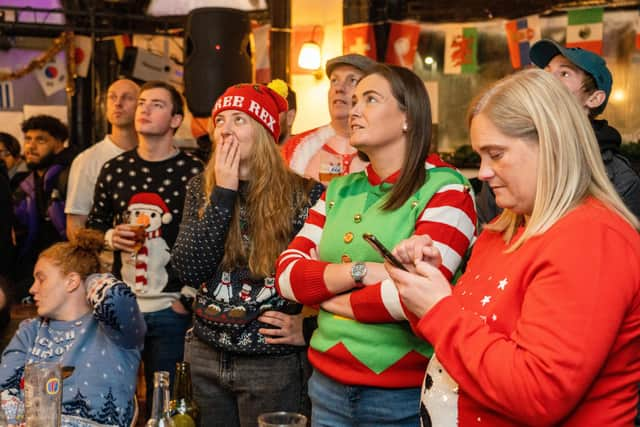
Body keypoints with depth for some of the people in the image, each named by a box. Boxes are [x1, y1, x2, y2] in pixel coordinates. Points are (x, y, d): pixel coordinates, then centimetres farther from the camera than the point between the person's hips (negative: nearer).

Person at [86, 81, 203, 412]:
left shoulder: (193, 172, -5)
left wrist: (189, 297, -10)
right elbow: (93, 224, 17)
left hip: (171, 309, -4)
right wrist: (110, 237, -5)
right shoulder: (115, 169, 8)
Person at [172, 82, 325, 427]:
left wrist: (307, 325, -10)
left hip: (272, 363, -4)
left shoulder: (303, 194, -11)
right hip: (205, 354, 4)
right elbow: (189, 271, -10)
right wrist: (223, 192, -13)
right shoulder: (203, 187, 1)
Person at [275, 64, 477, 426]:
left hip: (403, 396, -5)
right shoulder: (340, 190, 8)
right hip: (327, 383, 5)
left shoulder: (445, 189, -10)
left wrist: (329, 299, -9)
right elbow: (288, 274, -1)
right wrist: (360, 272, -17)